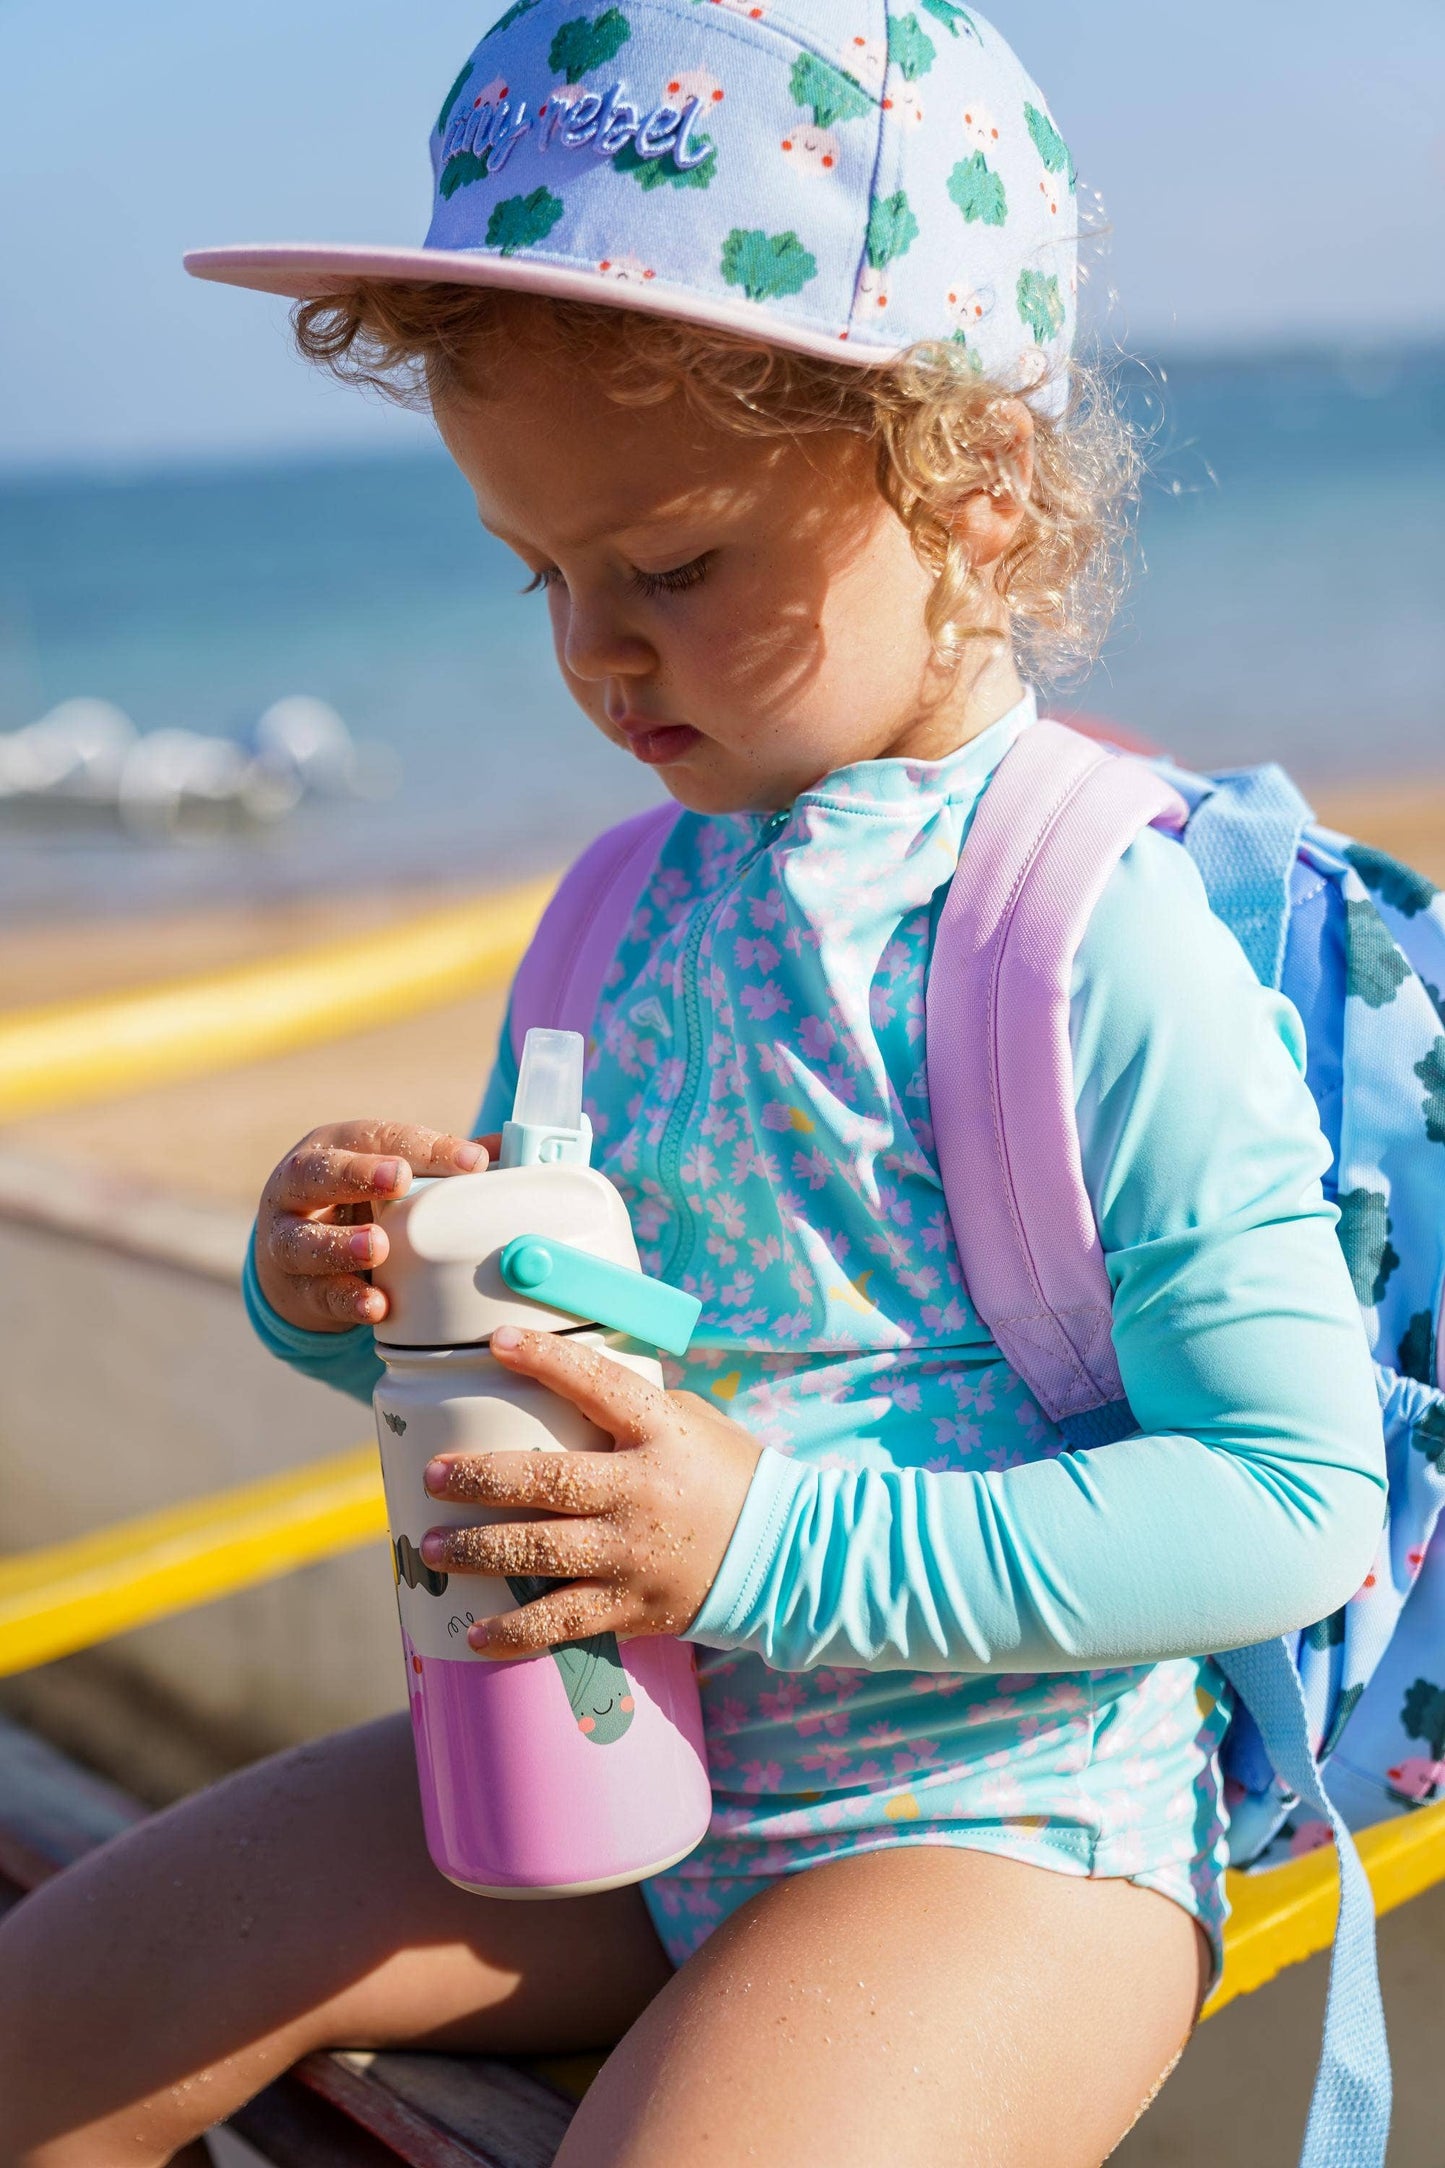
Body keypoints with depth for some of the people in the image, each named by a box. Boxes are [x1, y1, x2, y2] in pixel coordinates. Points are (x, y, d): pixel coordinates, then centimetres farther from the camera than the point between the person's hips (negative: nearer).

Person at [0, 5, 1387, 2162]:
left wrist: (774, 1539, -27)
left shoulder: (1109, 944, -19)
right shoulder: (653, 895, 2)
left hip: (1002, 1814, -6)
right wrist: (361, 1290, -9)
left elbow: (1297, 1499, -20)